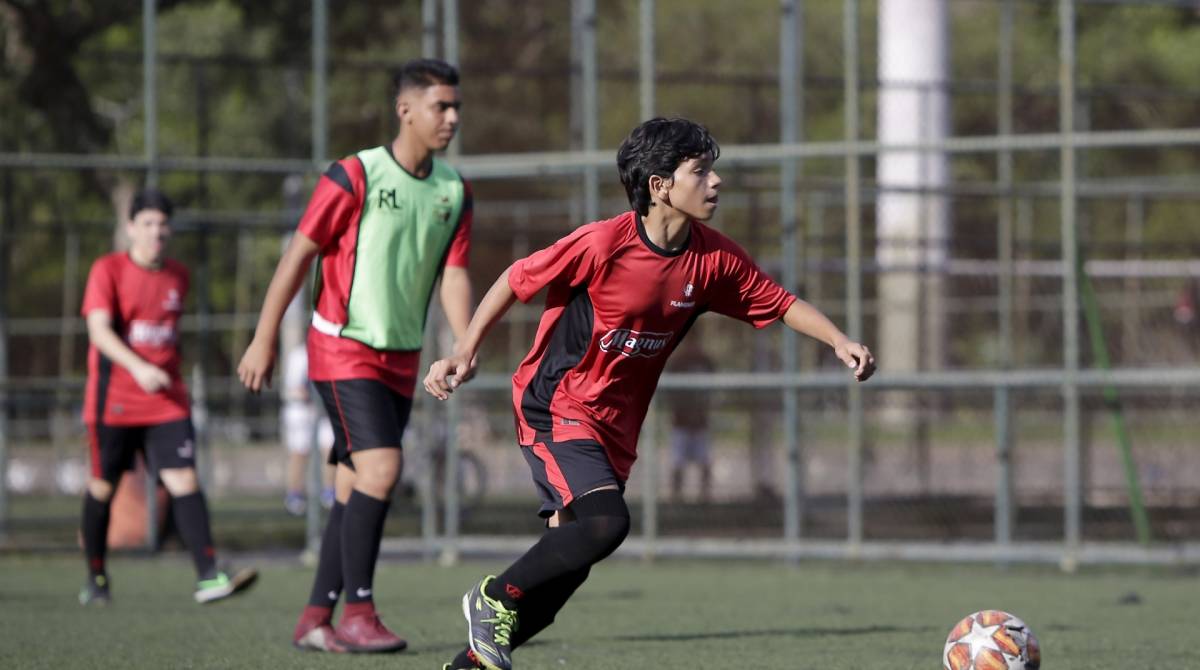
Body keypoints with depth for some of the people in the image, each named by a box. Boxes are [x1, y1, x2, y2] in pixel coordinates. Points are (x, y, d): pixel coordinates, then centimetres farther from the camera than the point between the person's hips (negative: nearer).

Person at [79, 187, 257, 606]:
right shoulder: (108, 270, -5)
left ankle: (208, 577, -21)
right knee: (103, 487, 7)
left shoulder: (178, 276, 10)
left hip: (166, 401, 3)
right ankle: (96, 578, 25)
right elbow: (99, 329, -17)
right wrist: (138, 368, -31)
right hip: (114, 399, -3)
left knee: (184, 480, -12)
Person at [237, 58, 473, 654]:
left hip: (401, 359, 6)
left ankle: (315, 620, 13)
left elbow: (453, 275, 4)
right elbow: (298, 255, -7)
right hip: (343, 351, -6)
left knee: (355, 487, 7)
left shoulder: (453, 191, 6)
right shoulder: (354, 176, -12)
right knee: (381, 467, -19)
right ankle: (358, 613, -14)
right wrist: (264, 340, -7)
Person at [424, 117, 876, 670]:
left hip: (615, 427, 7)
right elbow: (517, 280, -9)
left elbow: (779, 303, 8)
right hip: (555, 409, -7)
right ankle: (495, 598, -7)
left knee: (565, 564, 4)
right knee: (607, 521, -27)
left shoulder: (713, 259, -3)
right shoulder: (603, 244, -20)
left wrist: (839, 342, -7)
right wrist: (465, 352, -9)